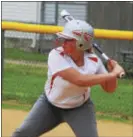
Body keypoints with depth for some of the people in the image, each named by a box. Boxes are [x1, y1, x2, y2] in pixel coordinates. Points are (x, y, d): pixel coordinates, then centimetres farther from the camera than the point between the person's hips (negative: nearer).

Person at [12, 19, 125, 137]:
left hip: (80, 109, 1)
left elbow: (109, 88, -6)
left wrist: (113, 72, -28)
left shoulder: (93, 61, -18)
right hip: (50, 105, -1)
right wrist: (113, 74, -39)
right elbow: (80, 80, -42)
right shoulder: (56, 55, -30)